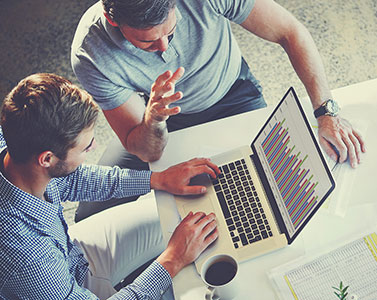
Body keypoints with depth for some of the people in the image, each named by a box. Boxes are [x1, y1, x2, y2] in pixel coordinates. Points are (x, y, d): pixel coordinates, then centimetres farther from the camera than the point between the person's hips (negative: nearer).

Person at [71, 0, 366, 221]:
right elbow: (147, 152, -24)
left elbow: (292, 33, -19)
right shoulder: (91, 54, -29)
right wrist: (153, 117, -47)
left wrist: (327, 111, -25)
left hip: (232, 98, 0)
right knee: (92, 220, -8)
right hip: (164, 119, 1)